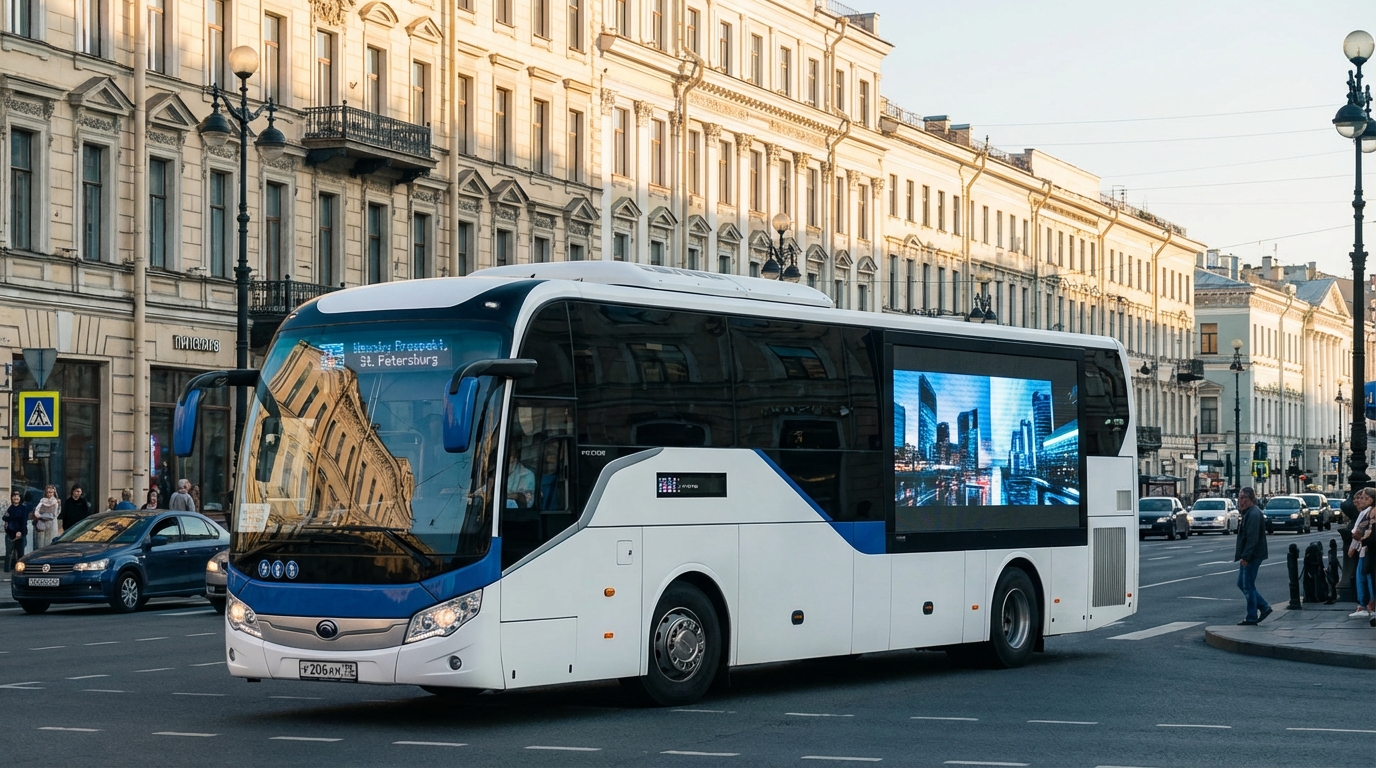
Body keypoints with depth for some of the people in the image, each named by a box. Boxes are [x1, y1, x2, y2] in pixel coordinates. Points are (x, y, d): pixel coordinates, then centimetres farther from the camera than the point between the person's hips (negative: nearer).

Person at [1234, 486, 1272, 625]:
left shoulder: (1253, 514, -17)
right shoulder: (1248, 513, 16)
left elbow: (1252, 538, -24)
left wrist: (1245, 556, -26)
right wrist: (1243, 556, 21)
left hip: (1253, 556, -11)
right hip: (1248, 557, 11)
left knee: (1248, 586, -5)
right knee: (1242, 584, 14)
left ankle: (1252, 618, 1)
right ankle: (1264, 607, 18)